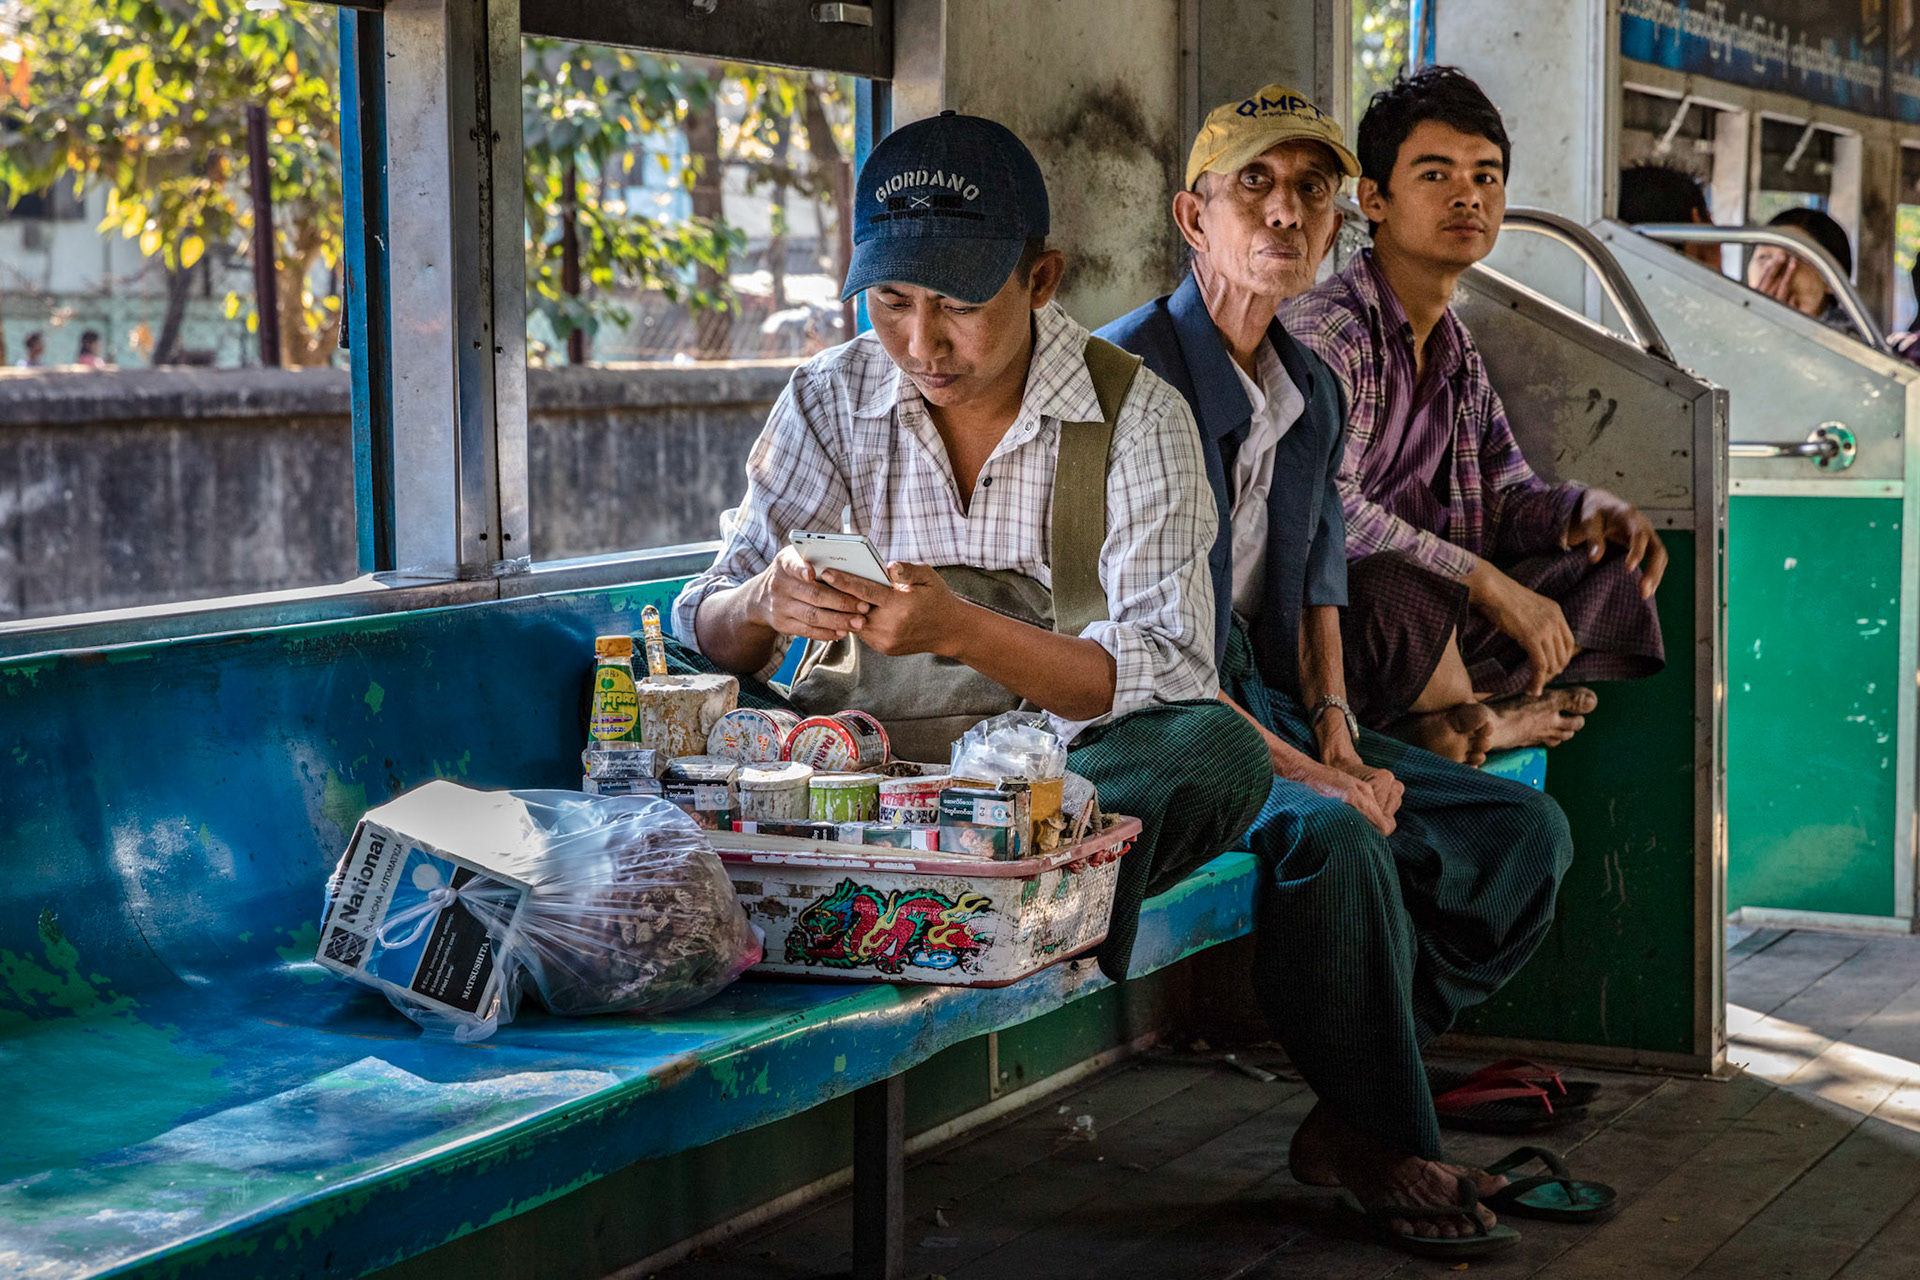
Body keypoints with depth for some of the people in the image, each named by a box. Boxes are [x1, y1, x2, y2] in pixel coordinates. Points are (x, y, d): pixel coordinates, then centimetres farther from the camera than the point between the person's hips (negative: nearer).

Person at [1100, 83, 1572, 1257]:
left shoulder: (1314, 391, 13)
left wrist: (1335, 730, 2)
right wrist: (1299, 769, -22)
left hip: (1271, 707, 9)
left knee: (1526, 829, -3)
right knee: (1332, 838, -35)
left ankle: (1350, 1118, -4)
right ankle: (1392, 1149, -14)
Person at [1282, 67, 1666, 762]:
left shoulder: (1459, 353, 15)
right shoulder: (1323, 331, -15)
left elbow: (1504, 494, 22)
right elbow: (1323, 510, -28)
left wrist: (1586, 508, -2)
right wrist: (1486, 583, -25)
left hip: (1427, 620, 9)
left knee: (1611, 570, 8)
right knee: (1399, 592, -40)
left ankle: (1452, 725, -15)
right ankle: (1489, 715, -3)